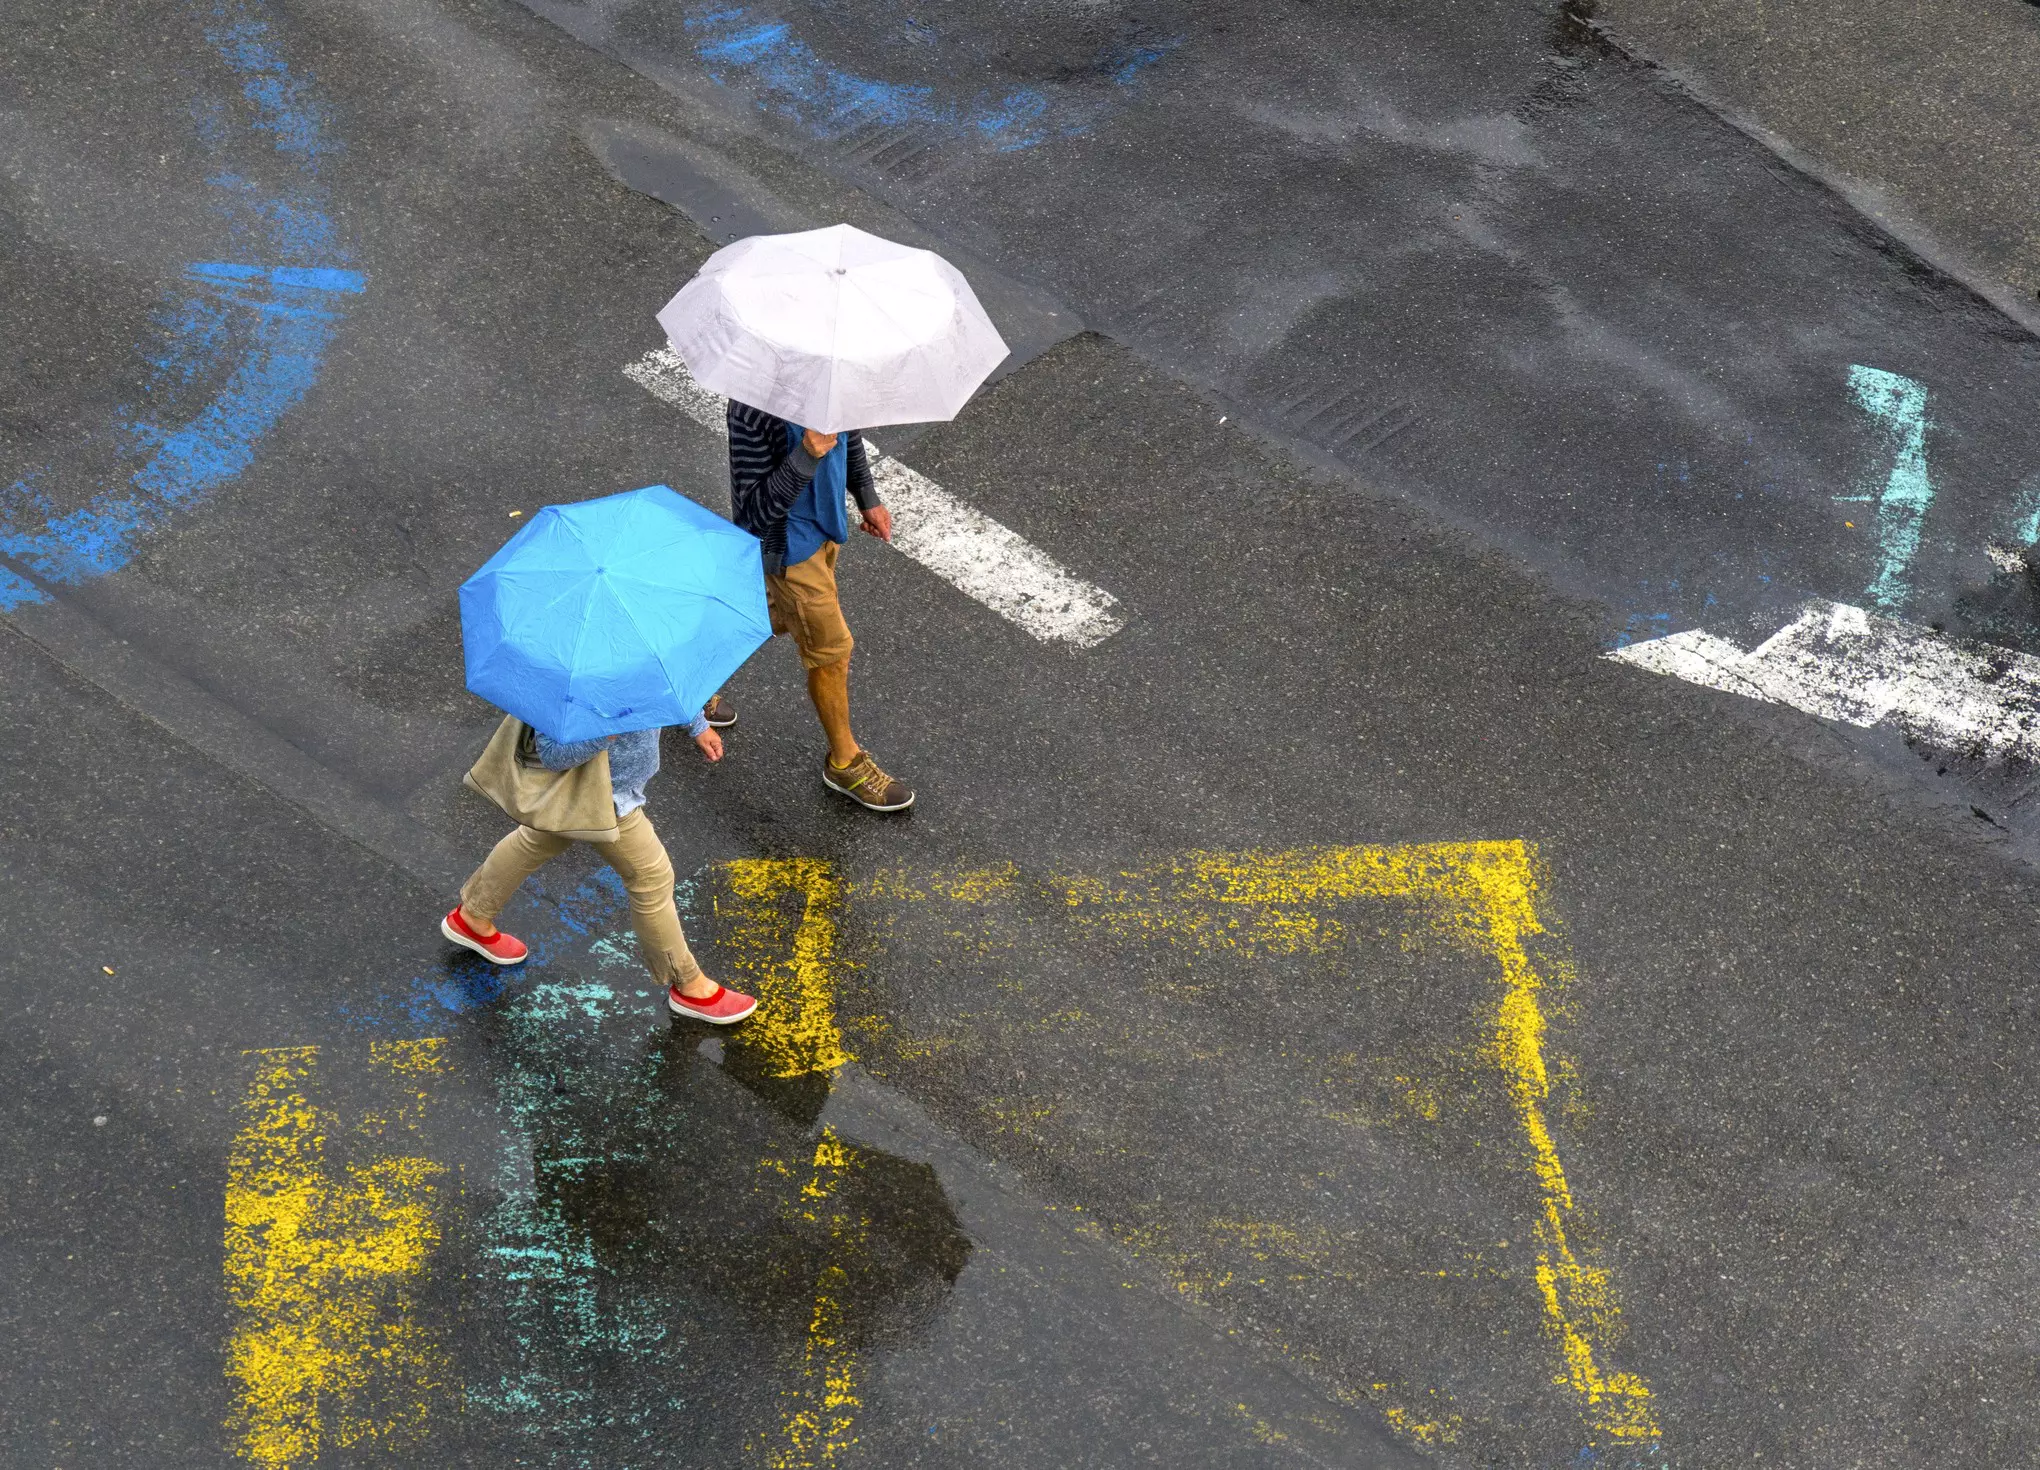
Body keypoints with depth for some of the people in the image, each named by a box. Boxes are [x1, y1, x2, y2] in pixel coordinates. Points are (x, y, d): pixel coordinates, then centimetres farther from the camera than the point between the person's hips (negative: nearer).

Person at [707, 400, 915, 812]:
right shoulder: (753, 407, -35)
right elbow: (754, 512, -31)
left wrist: (867, 496, 17)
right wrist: (806, 457, -44)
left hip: (825, 522, 8)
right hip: (787, 543, -8)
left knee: (776, 616, 28)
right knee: (831, 651, 7)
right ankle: (844, 762, 29)